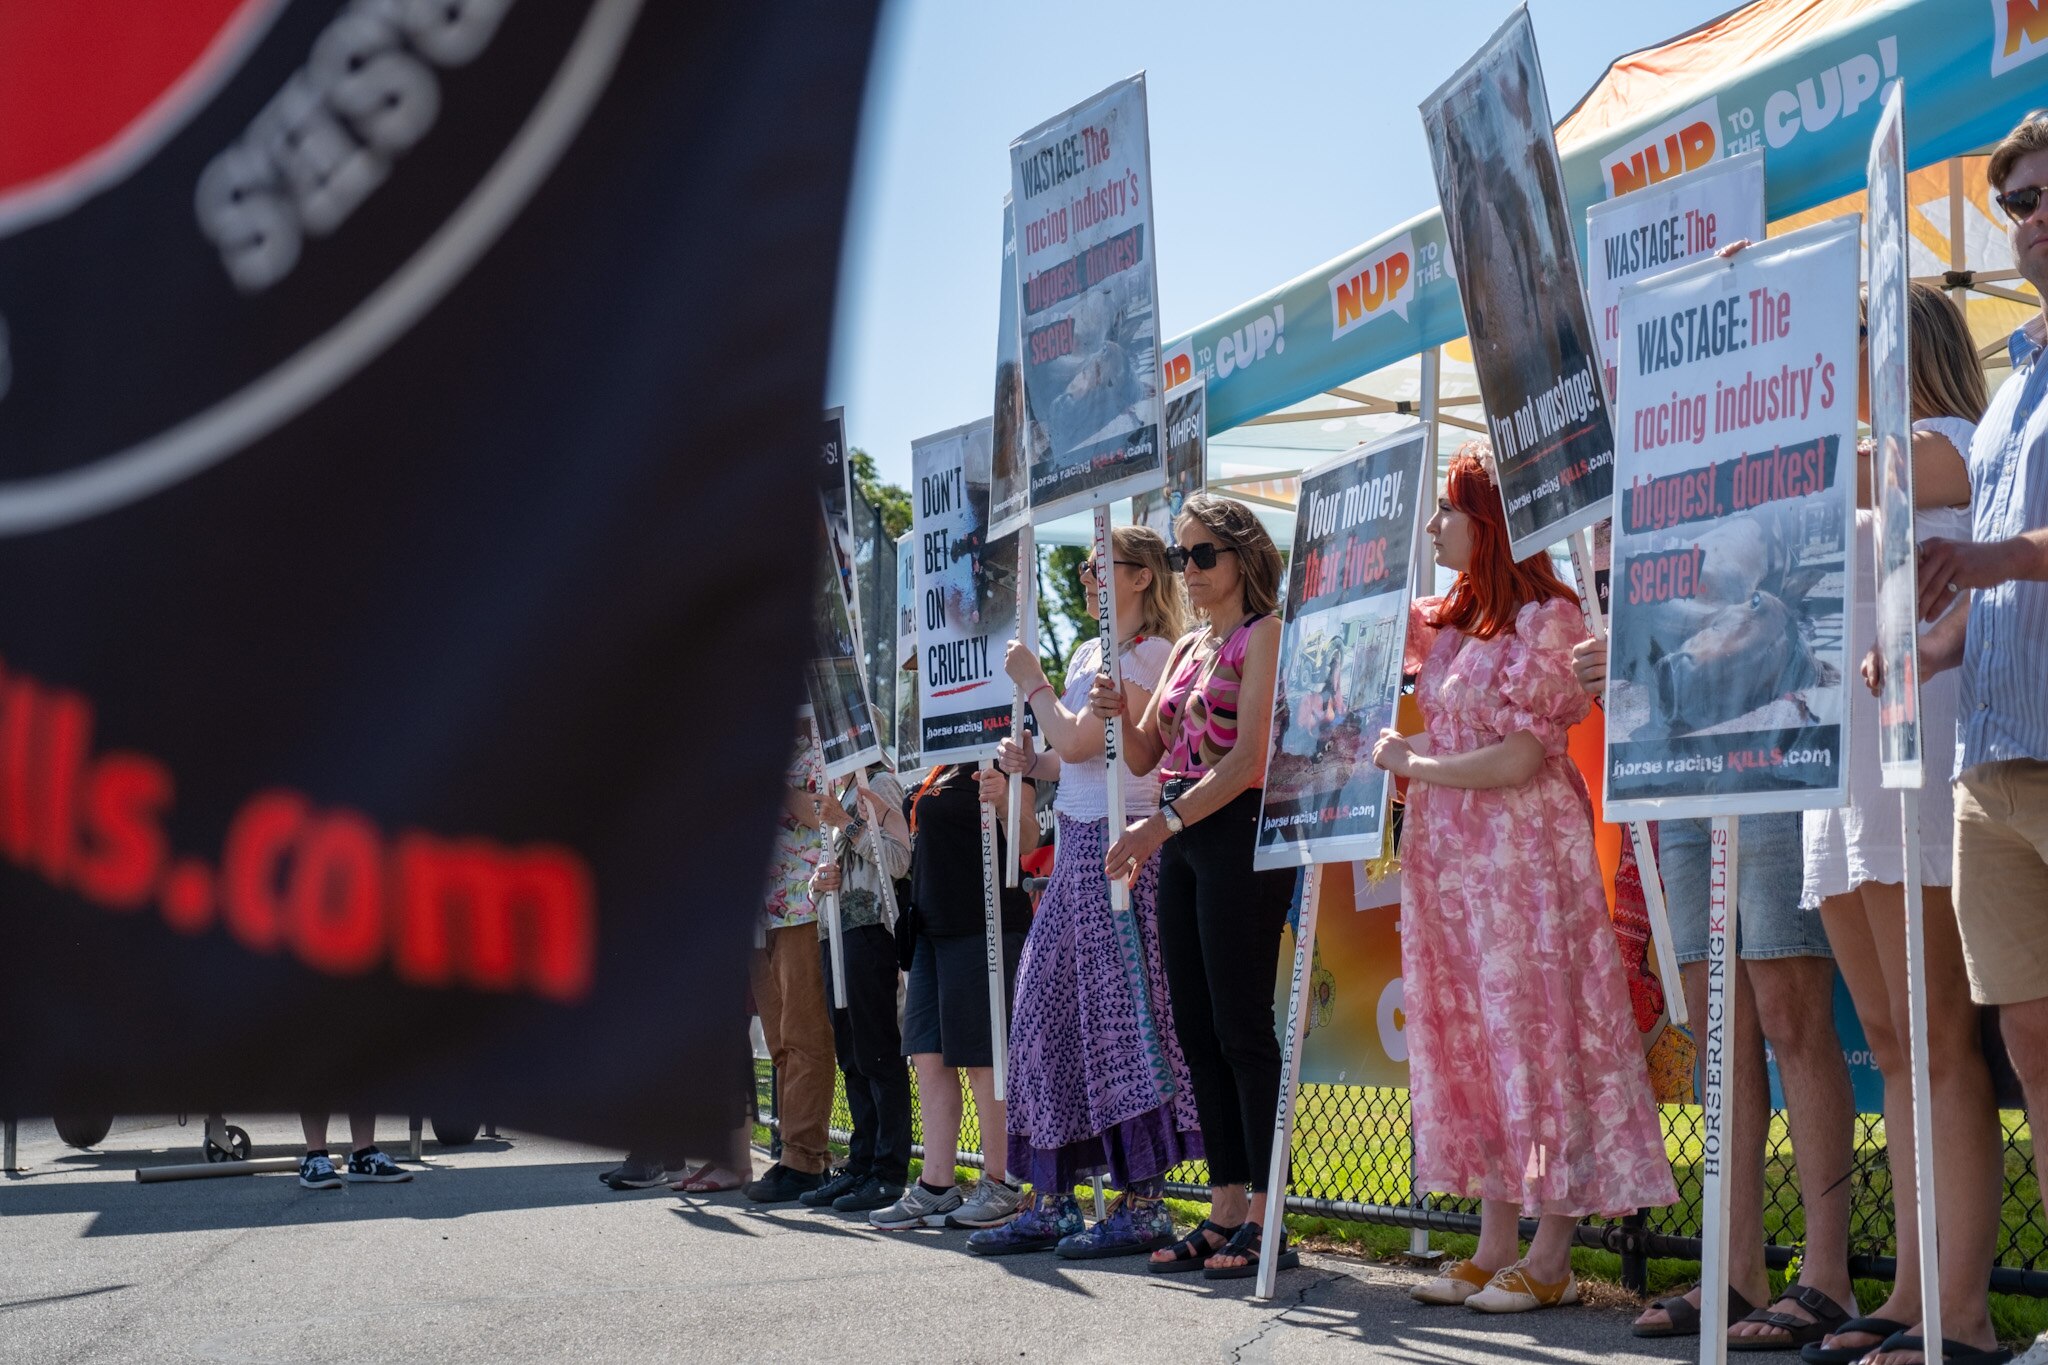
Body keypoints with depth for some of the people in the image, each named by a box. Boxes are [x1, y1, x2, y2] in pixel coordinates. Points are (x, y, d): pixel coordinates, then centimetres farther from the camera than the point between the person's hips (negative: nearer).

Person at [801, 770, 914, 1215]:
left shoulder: (879, 787, -2)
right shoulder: (838, 798, 23)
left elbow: (898, 860, -15)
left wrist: (845, 823, -17)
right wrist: (818, 882, 2)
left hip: (870, 931, -9)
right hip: (834, 934, 9)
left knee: (878, 1054, -8)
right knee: (851, 1057, 9)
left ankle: (890, 1173, -7)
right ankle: (861, 1165, 12)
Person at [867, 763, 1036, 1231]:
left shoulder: (998, 768, -8)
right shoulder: (941, 774, 17)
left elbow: (1027, 843, -18)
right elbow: (917, 846, 28)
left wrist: (1005, 802, -37)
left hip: (985, 925, -9)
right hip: (935, 927, 9)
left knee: (980, 1058, -5)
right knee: (929, 1056, 6)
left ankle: (1001, 1186, 5)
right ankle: (936, 1188, 10)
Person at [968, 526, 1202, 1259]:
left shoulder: (1149, 653, -8)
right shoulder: (1088, 652, 19)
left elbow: (1080, 741, -15)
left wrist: (1032, 683, -1)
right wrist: (1030, 762, 4)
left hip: (1117, 842, -9)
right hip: (1075, 842, 9)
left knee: (1116, 1008, -10)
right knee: (1051, 1011, 7)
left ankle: (1143, 1204, -6)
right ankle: (1052, 1201, 11)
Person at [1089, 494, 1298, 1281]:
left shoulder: (1264, 633, -4)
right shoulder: (1188, 647, 20)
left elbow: (1249, 757, -14)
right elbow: (1144, 758, 16)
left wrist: (1163, 822, -19)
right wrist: (1121, 714, -5)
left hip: (1240, 833, -8)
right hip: (1181, 841, 8)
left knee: (1241, 1027, -9)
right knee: (1197, 1030, 7)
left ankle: (1264, 1219, -6)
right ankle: (1225, 1212, 11)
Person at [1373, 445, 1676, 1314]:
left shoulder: (1548, 617, -10)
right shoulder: (1447, 619, 12)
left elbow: (1515, 760, -14)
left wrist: (1413, 763, -5)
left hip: (1523, 851, -8)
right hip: (1446, 853, 8)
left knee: (1534, 1038, -3)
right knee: (1469, 1043, 8)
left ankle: (1552, 1259, 2)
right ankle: (1496, 1244, 15)